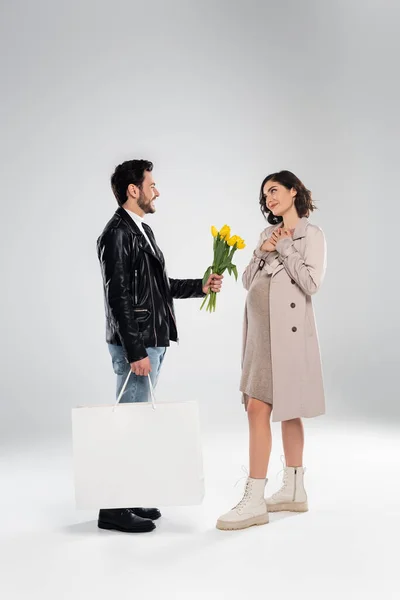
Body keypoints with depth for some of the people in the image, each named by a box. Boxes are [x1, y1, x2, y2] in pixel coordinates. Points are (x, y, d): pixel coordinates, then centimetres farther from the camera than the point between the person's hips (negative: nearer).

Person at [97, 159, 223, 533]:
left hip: (154, 342, 10)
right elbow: (119, 297, -19)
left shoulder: (142, 231, 17)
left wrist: (201, 287, 9)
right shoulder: (117, 234, -13)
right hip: (136, 345, -10)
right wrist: (135, 352, -21)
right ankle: (113, 509, 5)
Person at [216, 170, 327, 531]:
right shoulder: (269, 234, 16)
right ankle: (294, 491, 21)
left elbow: (311, 282, -14)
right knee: (285, 409, 12)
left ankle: (254, 501, -9)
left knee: (258, 408, -13)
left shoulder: (311, 235, -3)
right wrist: (262, 252, -2)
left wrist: (284, 247, -9)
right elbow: (249, 281, 13)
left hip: (286, 330, -7)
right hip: (262, 329, 7)